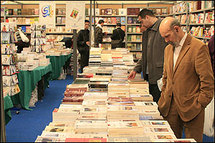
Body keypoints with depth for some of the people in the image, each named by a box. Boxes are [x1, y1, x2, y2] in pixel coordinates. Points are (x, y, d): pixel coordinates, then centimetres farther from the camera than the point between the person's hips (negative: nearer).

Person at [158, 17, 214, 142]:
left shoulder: (198, 47, -12)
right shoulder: (168, 49, 13)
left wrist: (199, 105, -12)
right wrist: (164, 98, 13)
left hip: (190, 107, -6)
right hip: (170, 106, 6)